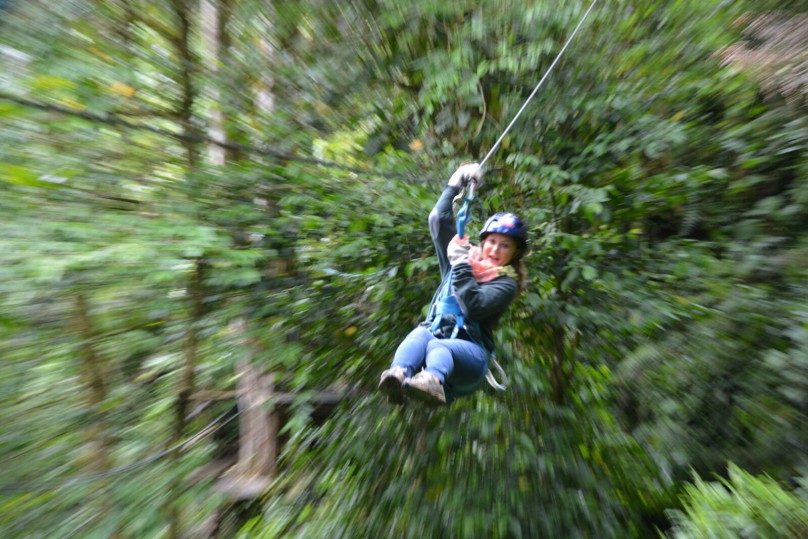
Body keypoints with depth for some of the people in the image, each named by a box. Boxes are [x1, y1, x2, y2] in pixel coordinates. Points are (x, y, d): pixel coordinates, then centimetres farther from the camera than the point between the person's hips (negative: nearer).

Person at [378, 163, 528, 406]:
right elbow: (439, 220, 12)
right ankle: (398, 376, -54)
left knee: (438, 347, -36)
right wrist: (456, 184, 9)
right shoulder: (466, 257, 16)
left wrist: (461, 265, -16)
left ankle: (433, 382, -63)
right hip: (433, 336, 4)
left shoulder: (506, 284, 3)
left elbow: (474, 307, -17)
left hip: (469, 351, -3)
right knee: (420, 333, -31)